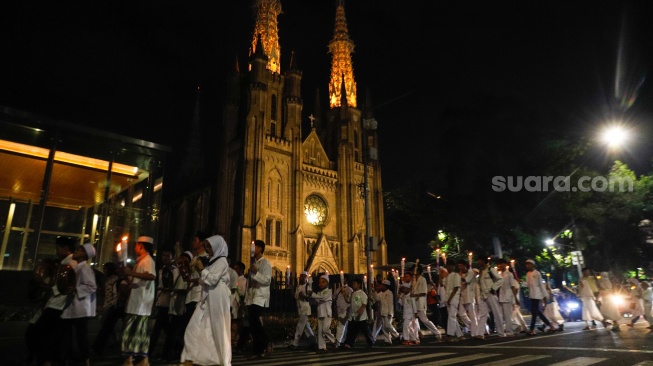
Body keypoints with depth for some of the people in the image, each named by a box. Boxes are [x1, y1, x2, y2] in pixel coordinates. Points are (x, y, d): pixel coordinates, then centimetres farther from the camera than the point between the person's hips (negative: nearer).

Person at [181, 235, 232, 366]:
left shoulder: (222, 261, -8)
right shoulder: (212, 261, 18)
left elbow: (213, 279, -18)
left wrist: (202, 269, -9)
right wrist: (200, 271, 9)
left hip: (217, 300, -9)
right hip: (207, 299, 9)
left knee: (218, 330, -2)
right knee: (194, 328, 3)